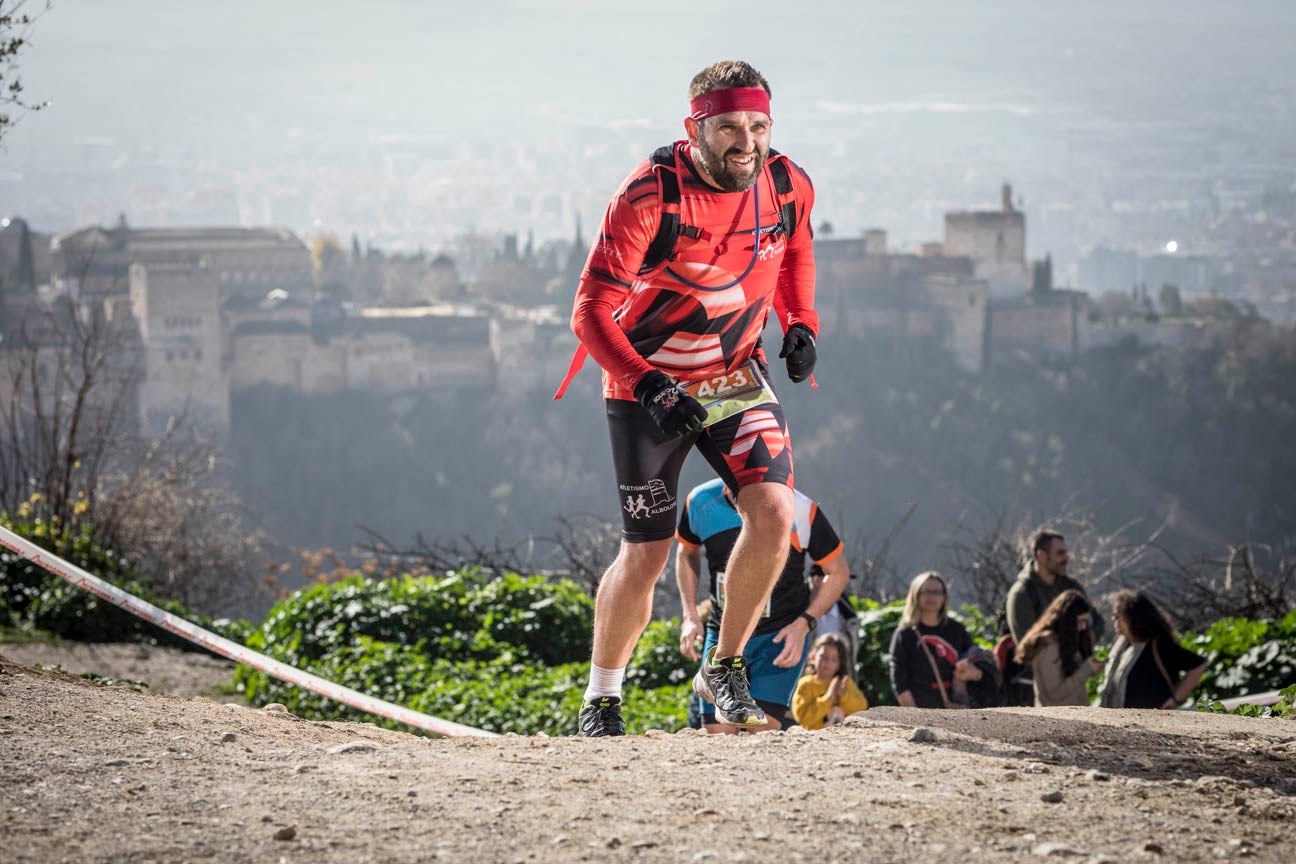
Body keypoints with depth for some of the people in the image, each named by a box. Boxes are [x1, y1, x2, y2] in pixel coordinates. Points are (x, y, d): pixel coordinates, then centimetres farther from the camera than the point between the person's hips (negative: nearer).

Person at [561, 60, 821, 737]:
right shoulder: (650, 196, -24)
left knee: (774, 515, -18)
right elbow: (591, 311, -21)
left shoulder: (789, 187, -10)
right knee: (646, 556, -2)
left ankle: (724, 668, 2)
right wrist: (649, 385, -33)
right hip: (648, 384, -4)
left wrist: (800, 324, -1)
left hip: (737, 377, 4)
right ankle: (601, 698, 21)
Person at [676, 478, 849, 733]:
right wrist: (690, 616, 3)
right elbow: (687, 552, 14)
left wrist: (804, 624, -15)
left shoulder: (801, 511, -18)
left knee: (761, 732, -20)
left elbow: (838, 572, -3)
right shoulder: (701, 502, -9)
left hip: (783, 636, -3)